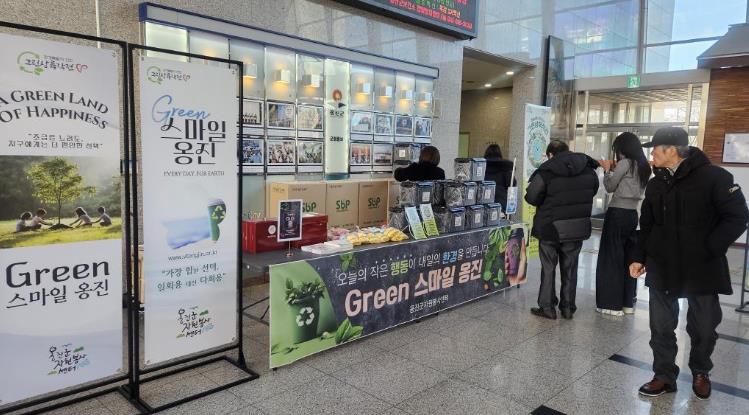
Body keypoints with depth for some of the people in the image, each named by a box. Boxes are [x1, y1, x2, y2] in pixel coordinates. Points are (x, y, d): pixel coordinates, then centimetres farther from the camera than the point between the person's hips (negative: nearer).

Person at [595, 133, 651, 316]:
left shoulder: (625, 163, -11)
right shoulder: (644, 166, 12)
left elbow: (610, 187, -4)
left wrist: (607, 169, 9)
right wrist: (615, 169, 16)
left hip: (617, 214, -8)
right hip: (632, 214, 8)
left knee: (611, 258, -1)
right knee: (627, 258, 13)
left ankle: (613, 303, 2)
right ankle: (627, 302, 18)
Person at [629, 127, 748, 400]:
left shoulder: (713, 177, -10)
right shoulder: (656, 184, 8)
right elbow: (646, 226, 13)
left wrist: (707, 250, -18)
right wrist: (638, 257, 5)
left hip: (703, 269, -4)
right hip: (661, 268, 4)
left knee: (703, 327, 12)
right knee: (661, 326, 7)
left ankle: (700, 372, 36)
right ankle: (665, 376, 22)